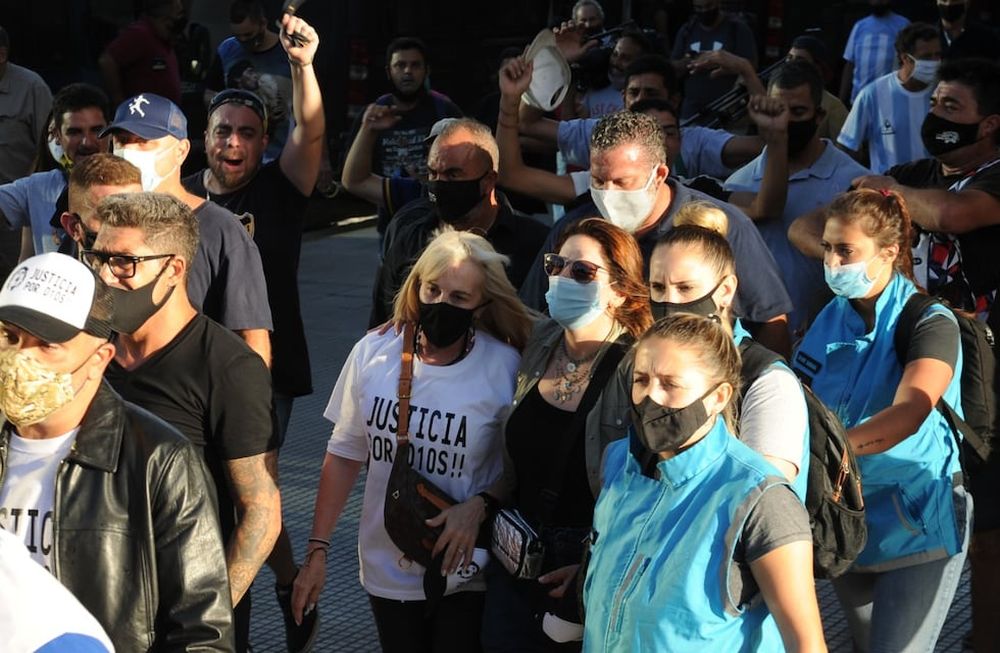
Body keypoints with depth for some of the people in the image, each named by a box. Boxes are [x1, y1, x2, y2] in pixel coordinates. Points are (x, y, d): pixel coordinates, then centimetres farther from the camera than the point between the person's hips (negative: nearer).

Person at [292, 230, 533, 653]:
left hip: (465, 574, -2)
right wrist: (317, 550, 2)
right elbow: (344, 454, 2)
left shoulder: (504, 368, -14)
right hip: (387, 569, 3)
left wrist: (479, 506, -21)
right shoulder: (372, 353, -7)